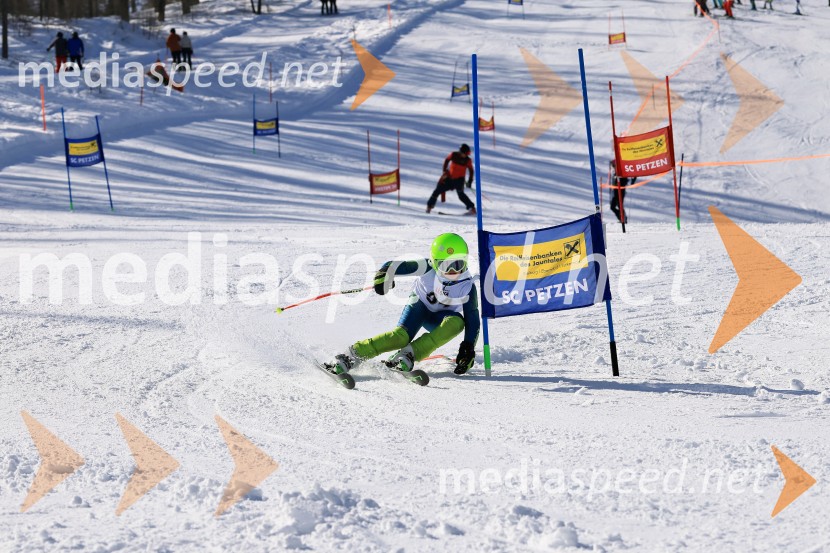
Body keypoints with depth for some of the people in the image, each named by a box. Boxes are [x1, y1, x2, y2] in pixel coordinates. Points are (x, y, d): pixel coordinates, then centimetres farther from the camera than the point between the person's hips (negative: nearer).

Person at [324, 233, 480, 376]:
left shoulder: (467, 286, -20)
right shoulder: (428, 268, -23)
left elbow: (472, 318, -18)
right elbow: (395, 266, -27)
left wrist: (468, 348, -27)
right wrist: (384, 276, -50)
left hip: (439, 319, 2)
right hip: (420, 305, -2)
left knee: (457, 322, -34)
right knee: (401, 336, -31)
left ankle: (409, 354, -38)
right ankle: (351, 357, -28)